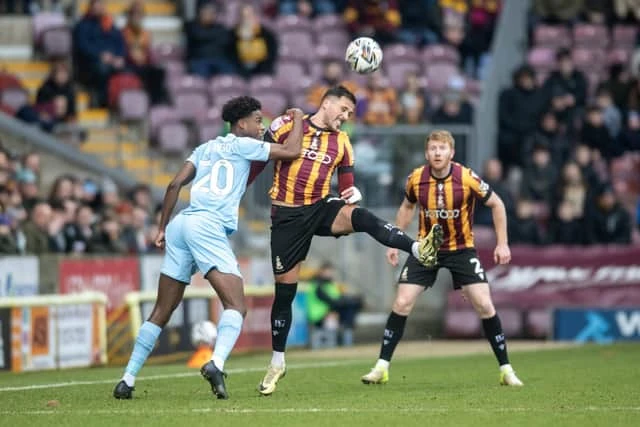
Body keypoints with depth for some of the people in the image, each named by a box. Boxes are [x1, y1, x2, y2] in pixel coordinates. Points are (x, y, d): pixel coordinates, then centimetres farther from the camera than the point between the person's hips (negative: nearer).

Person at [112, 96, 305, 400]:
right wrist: (297, 118, 24)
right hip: (208, 226, -7)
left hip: (180, 224, 7)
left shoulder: (205, 148, 25)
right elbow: (292, 151, 6)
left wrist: (162, 228, 19)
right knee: (236, 307, -12)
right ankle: (217, 363, -38)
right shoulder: (242, 145, 7)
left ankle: (128, 380, 10)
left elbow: (175, 184, 16)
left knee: (161, 313, 13)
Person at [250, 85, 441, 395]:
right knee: (285, 290, 2)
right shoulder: (286, 126, -2)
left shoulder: (341, 142, 9)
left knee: (362, 217, -31)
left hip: (321, 208, 2)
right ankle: (277, 363, 16)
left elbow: (346, 185, 10)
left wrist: (351, 195, -13)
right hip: (288, 215, -2)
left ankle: (419, 249, -52)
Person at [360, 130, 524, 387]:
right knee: (402, 303, -9)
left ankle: (506, 369, 2)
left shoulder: (467, 179, -19)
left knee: (484, 305, -11)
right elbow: (407, 207, 11)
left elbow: (496, 204, -4)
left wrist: (502, 243, -7)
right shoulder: (416, 180, -11)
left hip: (461, 248, -2)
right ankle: (381, 368, 1)